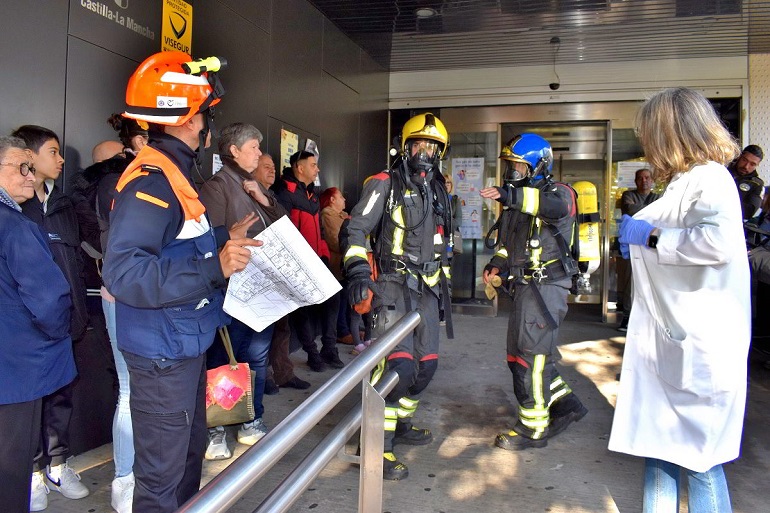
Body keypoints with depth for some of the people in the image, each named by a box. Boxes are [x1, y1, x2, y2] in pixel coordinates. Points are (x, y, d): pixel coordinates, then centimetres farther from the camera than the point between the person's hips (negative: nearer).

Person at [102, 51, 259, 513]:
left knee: (190, 450, 26)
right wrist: (214, 268, -37)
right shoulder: (150, 181, -23)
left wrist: (225, 239, 13)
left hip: (187, 345, 10)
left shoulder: (172, 172, 10)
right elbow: (123, 273, -32)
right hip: (162, 353, -10)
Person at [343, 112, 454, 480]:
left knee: (426, 363, 10)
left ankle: (400, 424, 31)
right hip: (393, 284, -7)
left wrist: (444, 275, 25)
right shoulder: (385, 184, -4)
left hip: (426, 288, 8)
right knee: (398, 364, -18)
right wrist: (358, 271, -21)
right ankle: (379, 446, -6)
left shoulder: (438, 190, 17)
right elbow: (356, 229, -9)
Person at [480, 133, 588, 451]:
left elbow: (556, 207, -35)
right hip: (525, 285, 9)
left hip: (545, 287, -9)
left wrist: (510, 195, -49)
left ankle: (533, 428, 9)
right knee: (530, 354, 16)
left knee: (527, 356, -5)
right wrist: (497, 264, 6)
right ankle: (565, 404, 30)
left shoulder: (558, 193, -9)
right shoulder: (516, 201, 18)